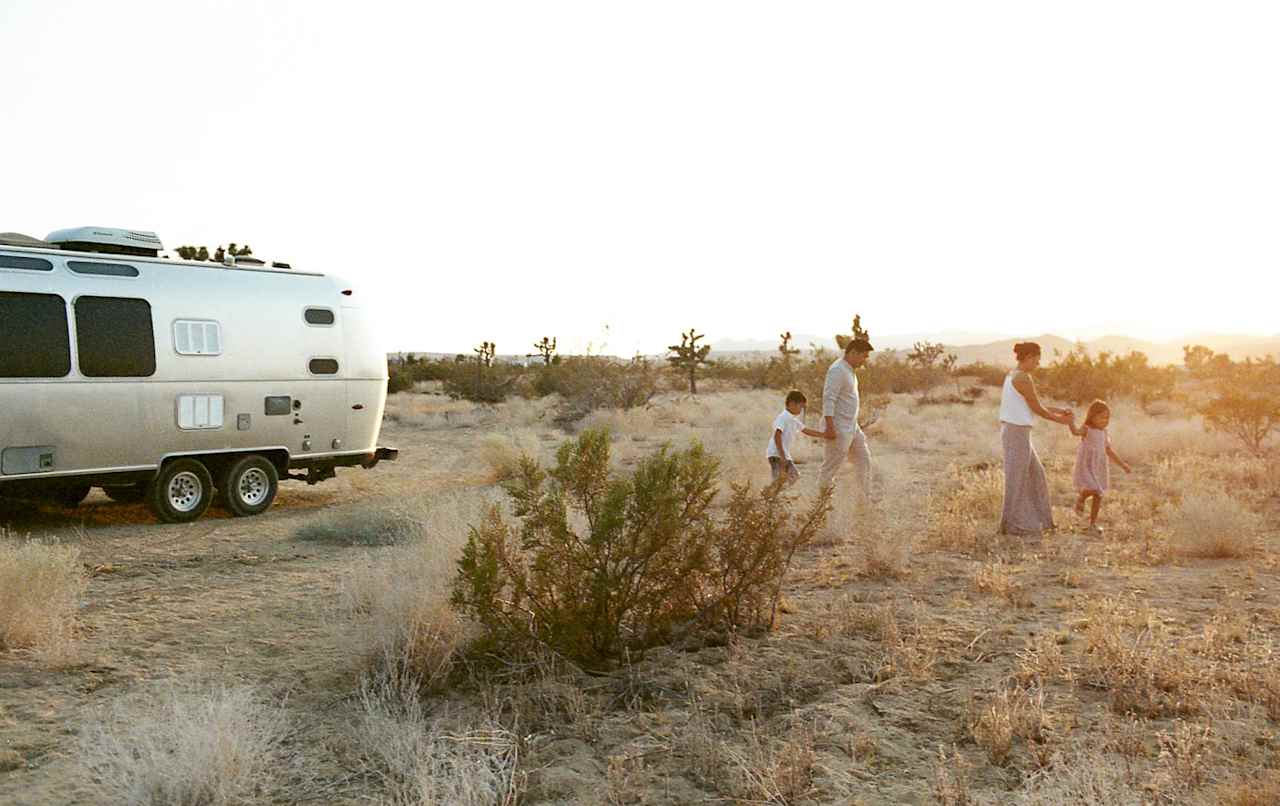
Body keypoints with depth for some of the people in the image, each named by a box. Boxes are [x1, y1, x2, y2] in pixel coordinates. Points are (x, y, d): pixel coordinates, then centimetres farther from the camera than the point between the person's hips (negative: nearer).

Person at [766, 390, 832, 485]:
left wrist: (825, 435, 18)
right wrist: (782, 456, -25)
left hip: (785, 455, 10)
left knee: (794, 476, 13)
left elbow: (807, 431, 23)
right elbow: (777, 436, -22)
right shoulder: (783, 417, -14)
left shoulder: (794, 420, 15)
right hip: (776, 454, -10)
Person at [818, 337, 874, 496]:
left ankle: (865, 497, 23)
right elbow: (828, 399, -24)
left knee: (863, 459, 14)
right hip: (839, 429, -10)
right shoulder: (837, 370, -17)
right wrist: (830, 427, -28)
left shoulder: (848, 370, 14)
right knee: (832, 465, -4)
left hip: (851, 427, 10)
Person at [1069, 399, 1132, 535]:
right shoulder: (1086, 430, -9)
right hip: (1086, 466, -6)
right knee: (1092, 489, -25)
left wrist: (1123, 464, 18)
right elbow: (1075, 431, -32)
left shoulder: (1104, 433, 10)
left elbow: (1109, 451, 19)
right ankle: (1081, 498, 12)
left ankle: (1093, 524, 18)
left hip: (1099, 467, 7)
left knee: (1098, 495, 7)